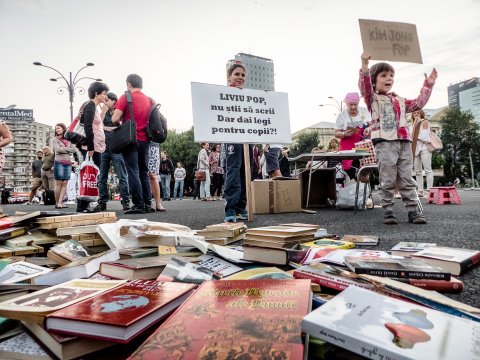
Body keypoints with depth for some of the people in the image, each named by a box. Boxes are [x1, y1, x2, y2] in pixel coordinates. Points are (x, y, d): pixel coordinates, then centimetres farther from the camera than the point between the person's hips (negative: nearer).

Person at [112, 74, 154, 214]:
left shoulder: (126, 97, -4)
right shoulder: (149, 99, 10)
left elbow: (115, 119, -10)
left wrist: (121, 122, 10)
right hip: (145, 140, 5)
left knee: (133, 172, -4)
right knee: (144, 172, 11)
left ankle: (138, 205, -6)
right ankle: (148, 204, 12)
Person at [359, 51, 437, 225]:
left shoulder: (399, 101, 27)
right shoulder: (372, 98, 7)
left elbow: (418, 103, 30)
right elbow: (365, 86, -11)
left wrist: (428, 84, 28)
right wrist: (364, 65, -24)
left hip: (404, 142, 6)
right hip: (384, 143, -5)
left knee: (407, 179, 6)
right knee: (388, 180, -5)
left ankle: (413, 210, 10)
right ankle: (388, 211, 4)